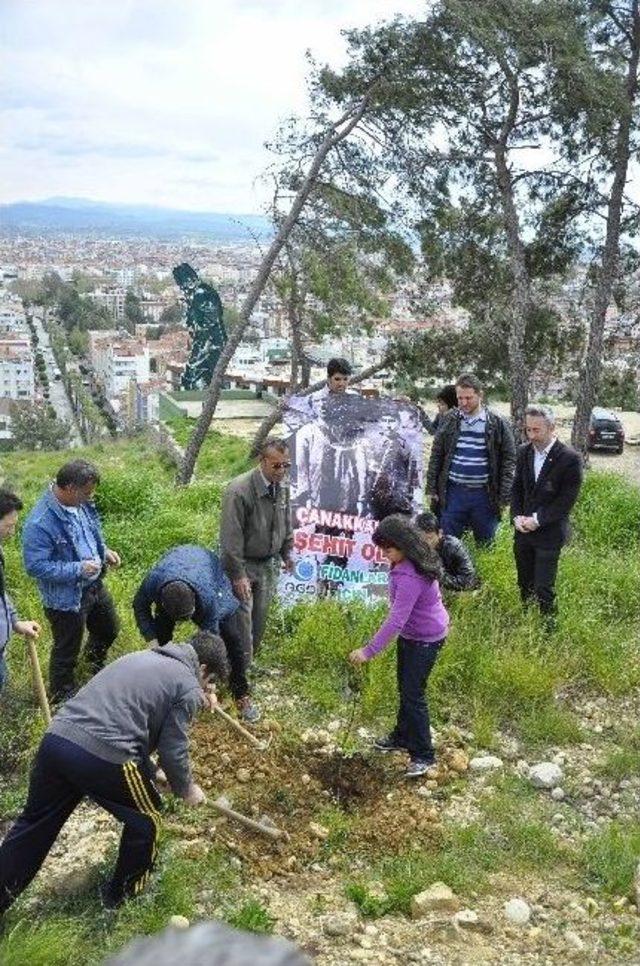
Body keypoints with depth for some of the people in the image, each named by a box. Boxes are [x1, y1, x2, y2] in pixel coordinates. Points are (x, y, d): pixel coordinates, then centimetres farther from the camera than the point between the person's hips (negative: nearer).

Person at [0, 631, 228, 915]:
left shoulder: (142, 657, 24)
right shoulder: (188, 685, 2)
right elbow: (173, 751, 2)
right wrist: (186, 789, 20)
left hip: (55, 739, 7)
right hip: (104, 757, -7)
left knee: (34, 824, 22)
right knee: (145, 819, 20)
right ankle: (124, 890, 37)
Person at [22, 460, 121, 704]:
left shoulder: (80, 503, -7)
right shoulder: (40, 523, -32)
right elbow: (35, 566, -27)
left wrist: (104, 551, -3)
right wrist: (78, 569, -28)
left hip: (94, 586, 8)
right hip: (66, 599, -8)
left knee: (109, 630, 29)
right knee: (66, 653, 13)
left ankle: (95, 666, 59)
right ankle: (63, 698, 38)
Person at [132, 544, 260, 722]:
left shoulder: (208, 596, -44)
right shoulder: (153, 582, -41)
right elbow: (140, 607, -17)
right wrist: (153, 644, -26)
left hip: (213, 577, -2)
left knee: (233, 638, -10)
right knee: (161, 635, -9)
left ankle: (242, 695, 4)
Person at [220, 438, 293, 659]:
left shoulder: (282, 488, -1)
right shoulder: (239, 490, -24)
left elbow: (286, 524, 15)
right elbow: (231, 537, -22)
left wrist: (286, 553, 18)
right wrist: (238, 574, -21)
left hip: (268, 564, 7)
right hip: (243, 565, -7)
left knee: (260, 618, 14)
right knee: (242, 618, -6)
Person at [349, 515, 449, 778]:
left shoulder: (410, 577, -33)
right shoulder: (405, 564, -3)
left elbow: (396, 620, -35)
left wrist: (369, 650, -34)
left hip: (426, 639, -10)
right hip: (411, 634, 10)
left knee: (413, 693, -5)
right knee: (405, 688, 20)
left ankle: (423, 755, 7)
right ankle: (403, 737, 37)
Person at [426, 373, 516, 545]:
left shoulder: (497, 423, -2)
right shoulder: (449, 420, 3)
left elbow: (508, 459, -1)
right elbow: (436, 455, 7)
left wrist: (504, 496, -6)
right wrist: (432, 488, 3)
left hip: (484, 494, -1)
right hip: (454, 492, 1)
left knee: (486, 545, 11)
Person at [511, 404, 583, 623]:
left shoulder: (570, 458, -13)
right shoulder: (524, 452, 4)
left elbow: (567, 499, -13)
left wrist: (537, 520, -15)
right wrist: (517, 517, -4)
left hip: (549, 533, -5)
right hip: (523, 531, 5)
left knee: (543, 588, -3)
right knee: (525, 584, 13)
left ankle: (548, 628, 14)